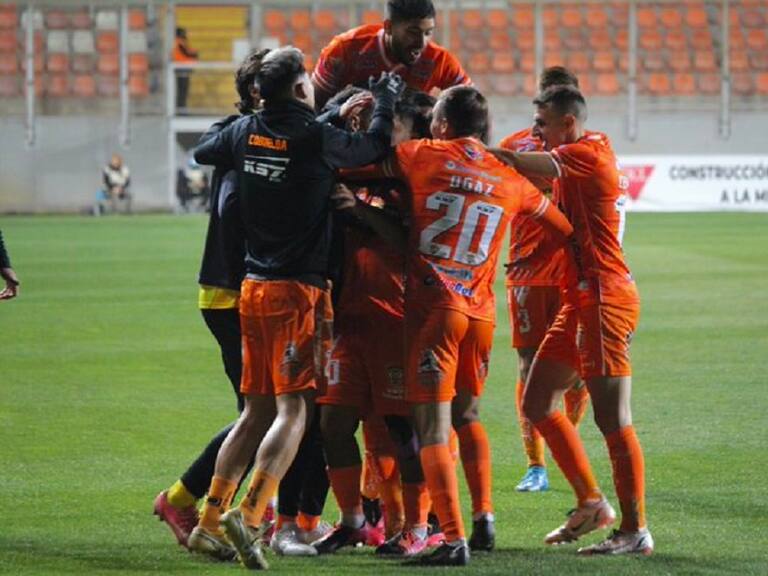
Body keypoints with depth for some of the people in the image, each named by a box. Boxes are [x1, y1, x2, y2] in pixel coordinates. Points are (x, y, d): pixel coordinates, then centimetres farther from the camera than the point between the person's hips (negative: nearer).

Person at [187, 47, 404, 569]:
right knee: (294, 410, -7)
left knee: (258, 410, 13)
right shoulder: (317, 138, -12)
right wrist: (386, 100, 21)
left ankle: (209, 523, 10)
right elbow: (376, 148, 4)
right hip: (300, 291, -7)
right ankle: (248, 516, -22)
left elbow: (201, 154, 25)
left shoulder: (246, 132, 4)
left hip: (253, 288, 7)